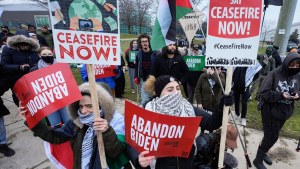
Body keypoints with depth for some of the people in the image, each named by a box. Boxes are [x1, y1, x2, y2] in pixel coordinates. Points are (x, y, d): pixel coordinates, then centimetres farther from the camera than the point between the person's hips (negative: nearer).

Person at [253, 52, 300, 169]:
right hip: (271, 111, -5)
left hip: (285, 112, 6)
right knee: (271, 137, 0)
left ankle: (262, 153, 41)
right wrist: (281, 95, -28)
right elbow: (263, 93, -18)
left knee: (272, 136, 18)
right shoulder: (275, 74, -17)